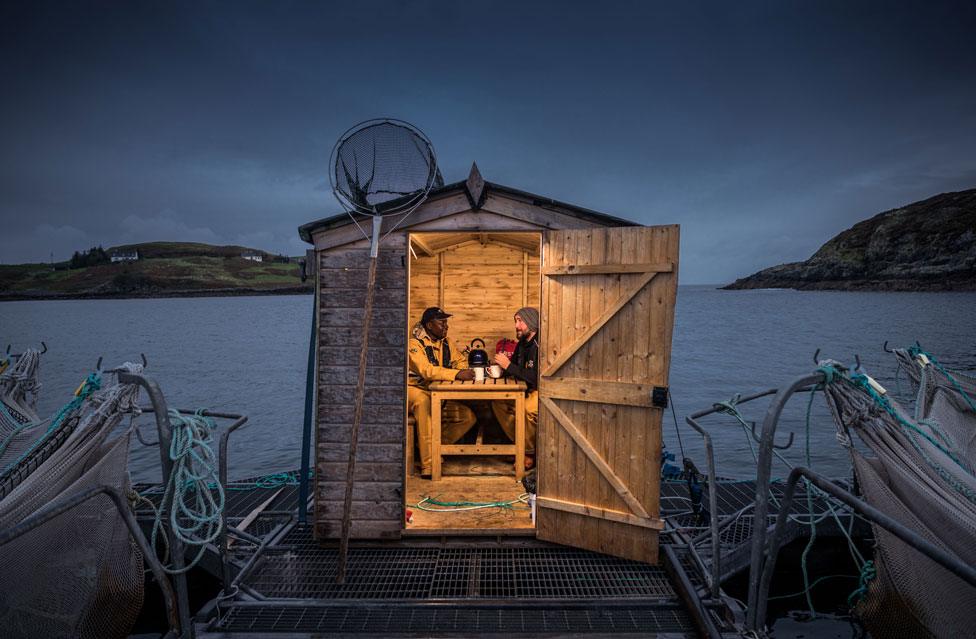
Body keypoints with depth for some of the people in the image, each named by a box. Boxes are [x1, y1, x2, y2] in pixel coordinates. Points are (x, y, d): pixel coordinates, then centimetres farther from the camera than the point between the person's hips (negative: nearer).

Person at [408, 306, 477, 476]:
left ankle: (434, 447, 3)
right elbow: (426, 370, -32)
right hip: (414, 390, -7)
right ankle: (427, 464, -39)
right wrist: (457, 374, -40)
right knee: (423, 401, -42)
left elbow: (461, 360, 18)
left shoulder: (446, 342, 7)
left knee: (469, 417, -6)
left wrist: (464, 371, -7)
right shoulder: (415, 343, -16)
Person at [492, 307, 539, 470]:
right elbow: (514, 370, 18)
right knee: (498, 402, 0)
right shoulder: (522, 343, 9)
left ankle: (530, 453, -11)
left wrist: (509, 366, -23)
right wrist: (500, 369, -4)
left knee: (528, 408, -36)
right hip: (528, 390, 10)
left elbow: (536, 377, -29)